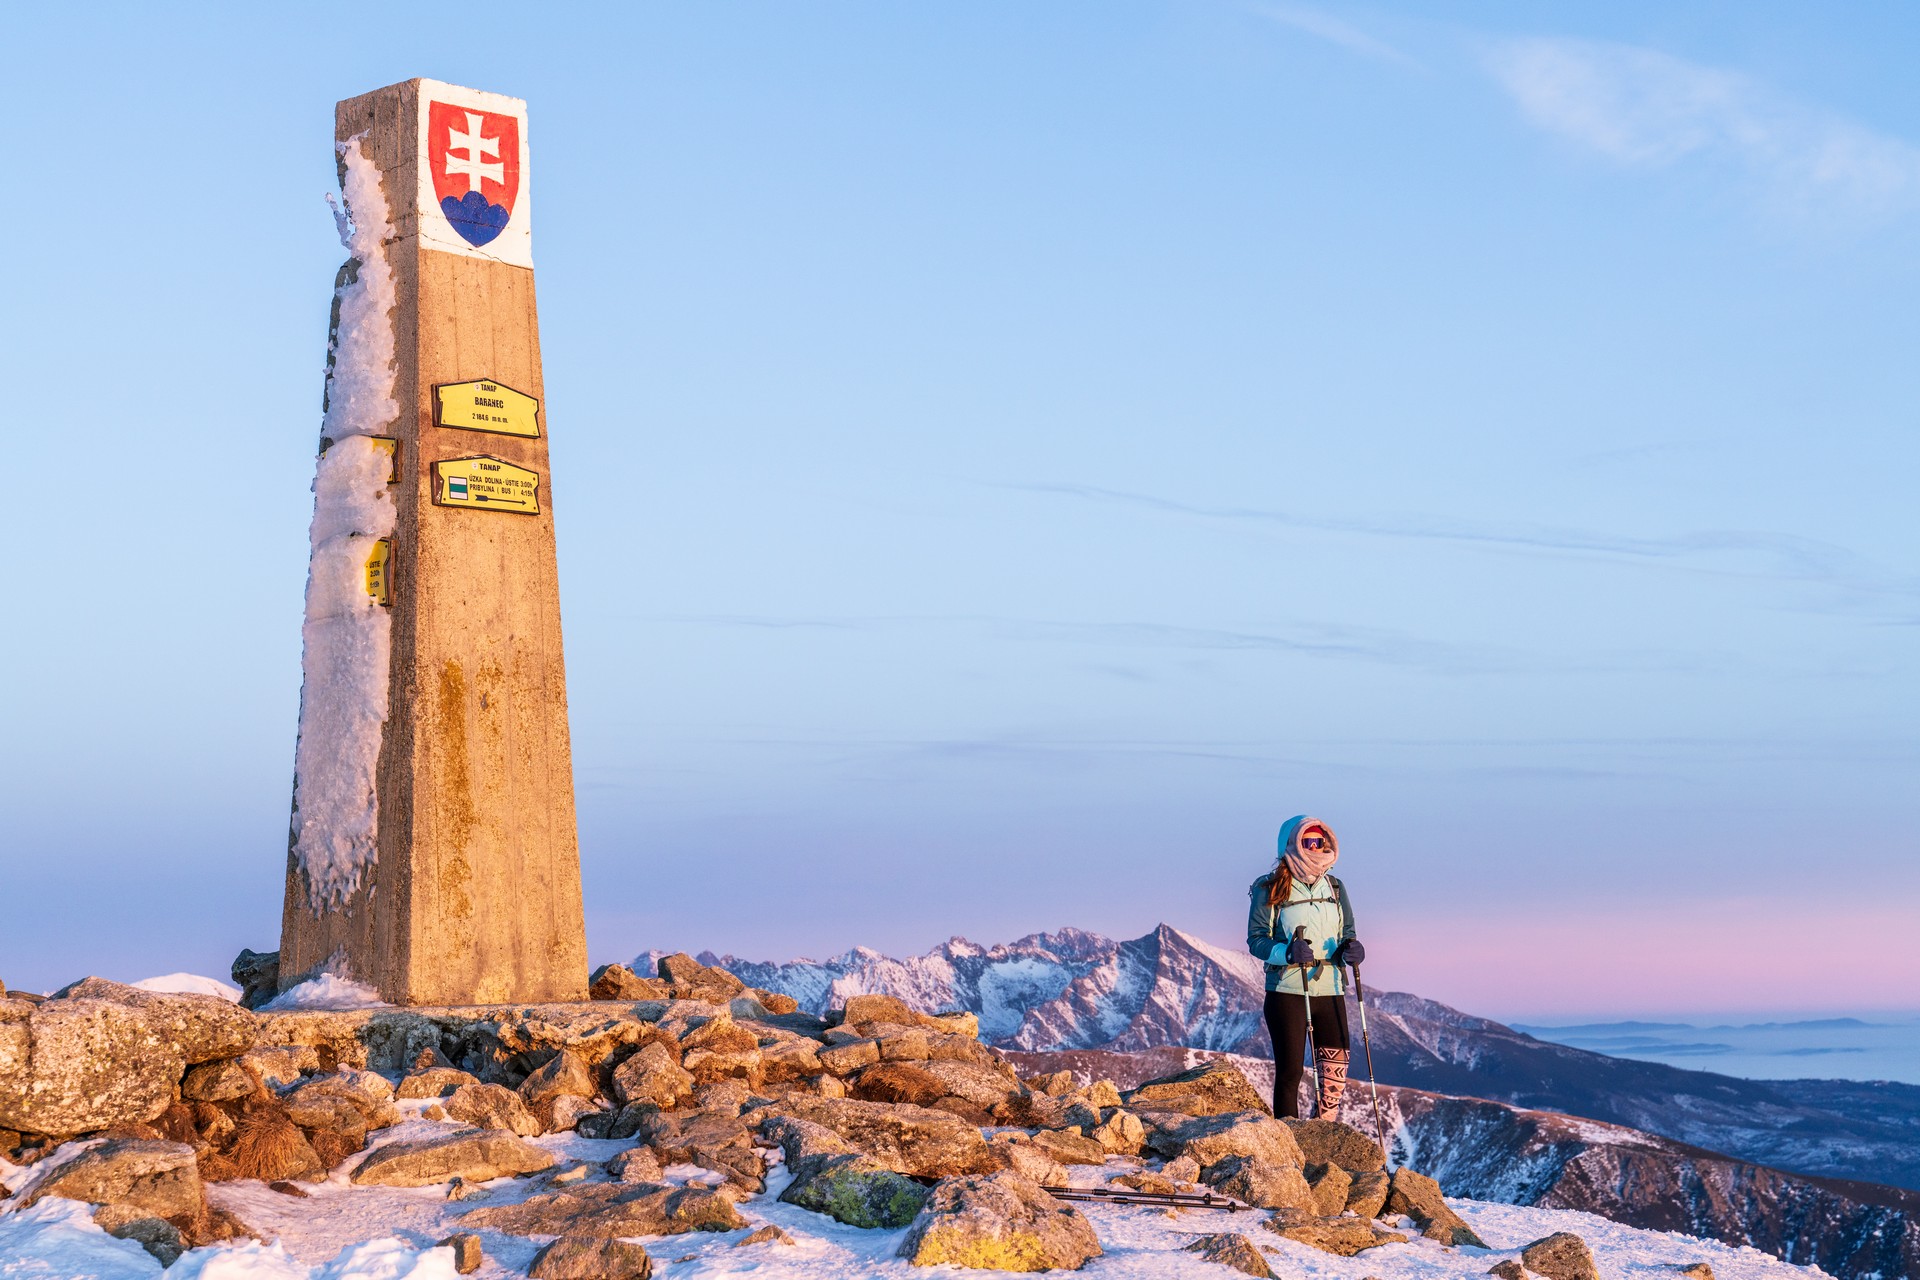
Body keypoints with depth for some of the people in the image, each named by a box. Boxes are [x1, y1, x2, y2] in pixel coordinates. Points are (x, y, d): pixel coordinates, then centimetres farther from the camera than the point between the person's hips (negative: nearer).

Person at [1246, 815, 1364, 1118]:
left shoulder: (1335, 887, 14)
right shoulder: (1269, 889, -1)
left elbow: (1347, 932, 18)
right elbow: (1255, 939, -5)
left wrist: (1351, 949, -6)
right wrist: (1287, 953, -23)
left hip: (1330, 990, 4)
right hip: (1287, 991, -4)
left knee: (1336, 1070, -1)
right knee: (1289, 1071, -1)